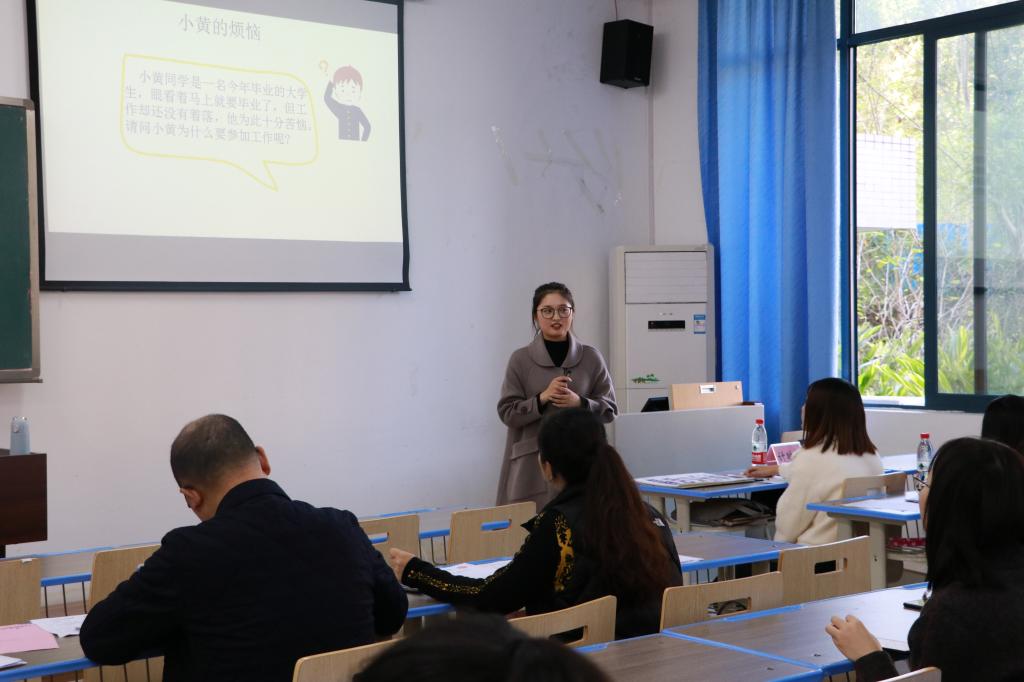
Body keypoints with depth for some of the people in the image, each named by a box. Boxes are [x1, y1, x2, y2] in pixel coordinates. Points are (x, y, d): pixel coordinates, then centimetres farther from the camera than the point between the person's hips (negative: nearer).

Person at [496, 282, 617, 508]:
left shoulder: (591, 358, 6)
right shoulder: (521, 360, 3)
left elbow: (610, 409, 8)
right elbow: (507, 413, 1)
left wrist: (579, 403, -11)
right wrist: (542, 398, -14)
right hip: (532, 465, -1)